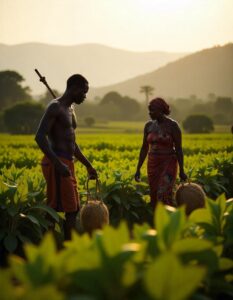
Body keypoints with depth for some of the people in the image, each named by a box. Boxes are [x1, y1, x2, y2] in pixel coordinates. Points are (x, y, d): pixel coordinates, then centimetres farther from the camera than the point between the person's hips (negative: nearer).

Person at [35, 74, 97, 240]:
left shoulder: (70, 109, 19)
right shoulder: (55, 107, -11)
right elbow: (40, 137, -22)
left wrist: (88, 165, 25)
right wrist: (58, 164, -29)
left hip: (67, 165, 10)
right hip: (56, 165, -10)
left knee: (73, 210, 11)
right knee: (54, 210, -10)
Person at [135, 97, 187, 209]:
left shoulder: (173, 125, -10)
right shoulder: (149, 125, 5)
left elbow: (178, 149, -10)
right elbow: (144, 148, 10)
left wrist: (181, 171, -11)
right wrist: (138, 169, 9)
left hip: (168, 164, -6)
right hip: (153, 164, 6)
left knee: (163, 195, -18)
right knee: (154, 196, 7)